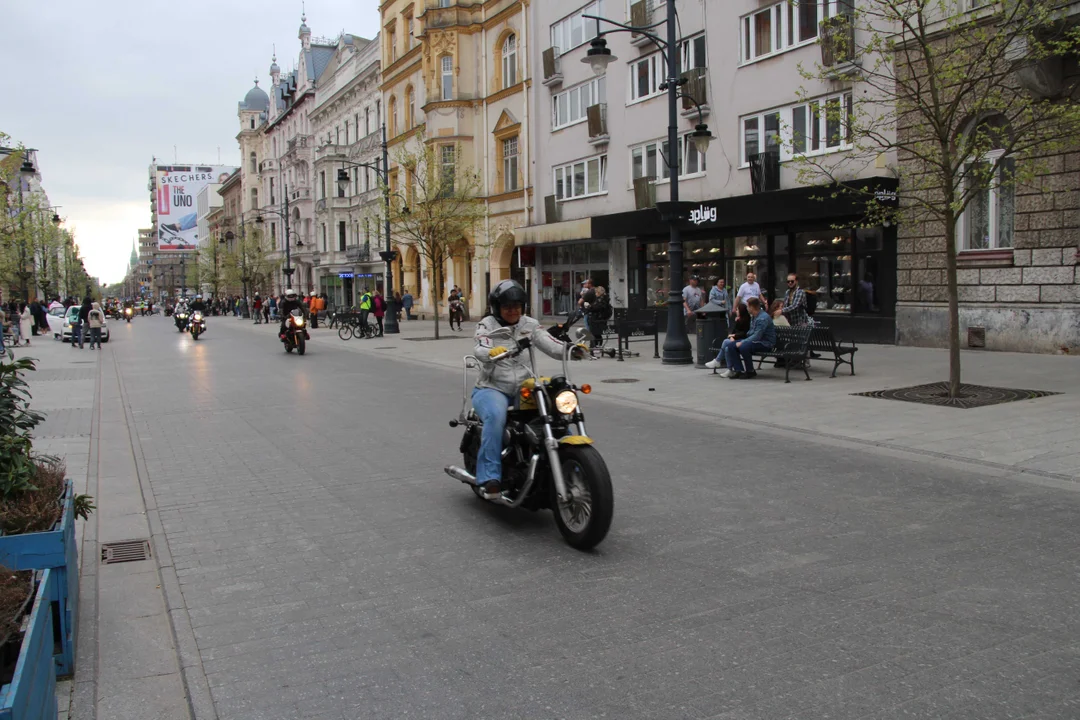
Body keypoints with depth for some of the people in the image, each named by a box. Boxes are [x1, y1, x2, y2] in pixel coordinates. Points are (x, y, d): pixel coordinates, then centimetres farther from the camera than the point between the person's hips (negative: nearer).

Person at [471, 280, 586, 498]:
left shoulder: (529, 325, 10)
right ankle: (490, 477, -34)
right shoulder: (487, 325, 1)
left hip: (525, 389, 4)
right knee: (495, 416, -35)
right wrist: (492, 352, -42)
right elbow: (480, 349, -18)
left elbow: (551, 345, -4)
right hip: (493, 389, -4)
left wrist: (572, 350, -23)